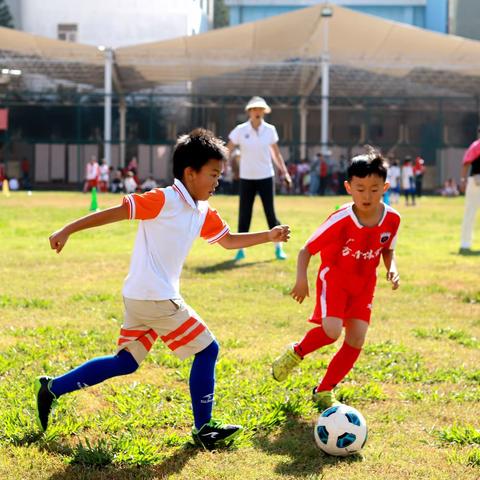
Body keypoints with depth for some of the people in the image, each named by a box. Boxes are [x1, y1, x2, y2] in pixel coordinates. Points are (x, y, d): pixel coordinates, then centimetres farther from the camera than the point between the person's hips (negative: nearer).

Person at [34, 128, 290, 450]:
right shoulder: (163, 200, -14)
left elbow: (230, 241, 23)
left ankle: (53, 388, 21)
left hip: (139, 299, 9)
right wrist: (67, 231, -17)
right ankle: (204, 429, 7)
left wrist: (268, 236, 11)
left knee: (126, 363, 18)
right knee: (207, 350, -1)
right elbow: (113, 213, -14)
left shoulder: (204, 213, 12)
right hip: (156, 299, -9)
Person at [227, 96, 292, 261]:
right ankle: (240, 249, 11)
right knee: (244, 214, 1)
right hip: (246, 178, -1)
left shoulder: (270, 130, 1)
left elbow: (276, 153, 11)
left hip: (266, 177, 1)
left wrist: (284, 171, 8)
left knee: (270, 212, 0)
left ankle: (278, 248, 8)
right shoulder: (240, 130, -5)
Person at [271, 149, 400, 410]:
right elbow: (307, 250, -18)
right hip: (334, 277, -4)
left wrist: (392, 269, -11)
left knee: (356, 341, -4)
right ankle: (296, 353, 6)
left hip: (364, 283, 5)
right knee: (332, 331, -26)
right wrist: (302, 278, -32)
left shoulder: (392, 219, -11)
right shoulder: (341, 220, -24)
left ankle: (324, 391, 13)